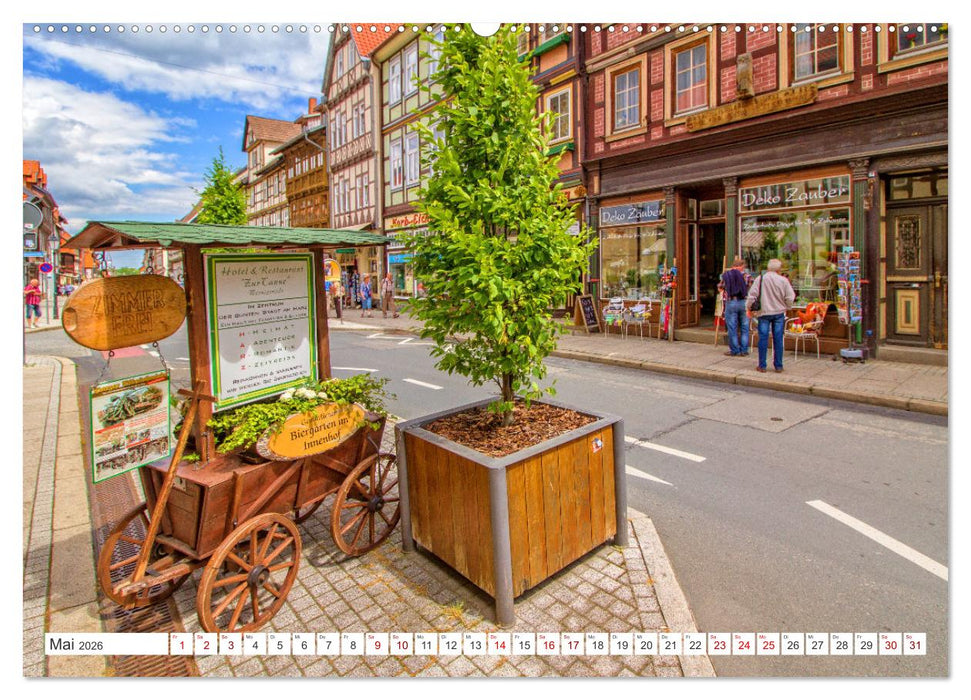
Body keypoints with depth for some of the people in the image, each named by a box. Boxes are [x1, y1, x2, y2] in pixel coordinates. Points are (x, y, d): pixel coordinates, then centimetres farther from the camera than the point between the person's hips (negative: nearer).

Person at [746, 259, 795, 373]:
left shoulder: (760, 279, -7)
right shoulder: (783, 280, -5)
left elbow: (752, 295, -7)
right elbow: (790, 298, -3)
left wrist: (748, 307, 8)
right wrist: (786, 307, 16)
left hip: (764, 312, -1)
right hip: (779, 312, 1)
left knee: (763, 338, 3)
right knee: (778, 339, 6)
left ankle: (762, 365, 5)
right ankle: (778, 365, 11)